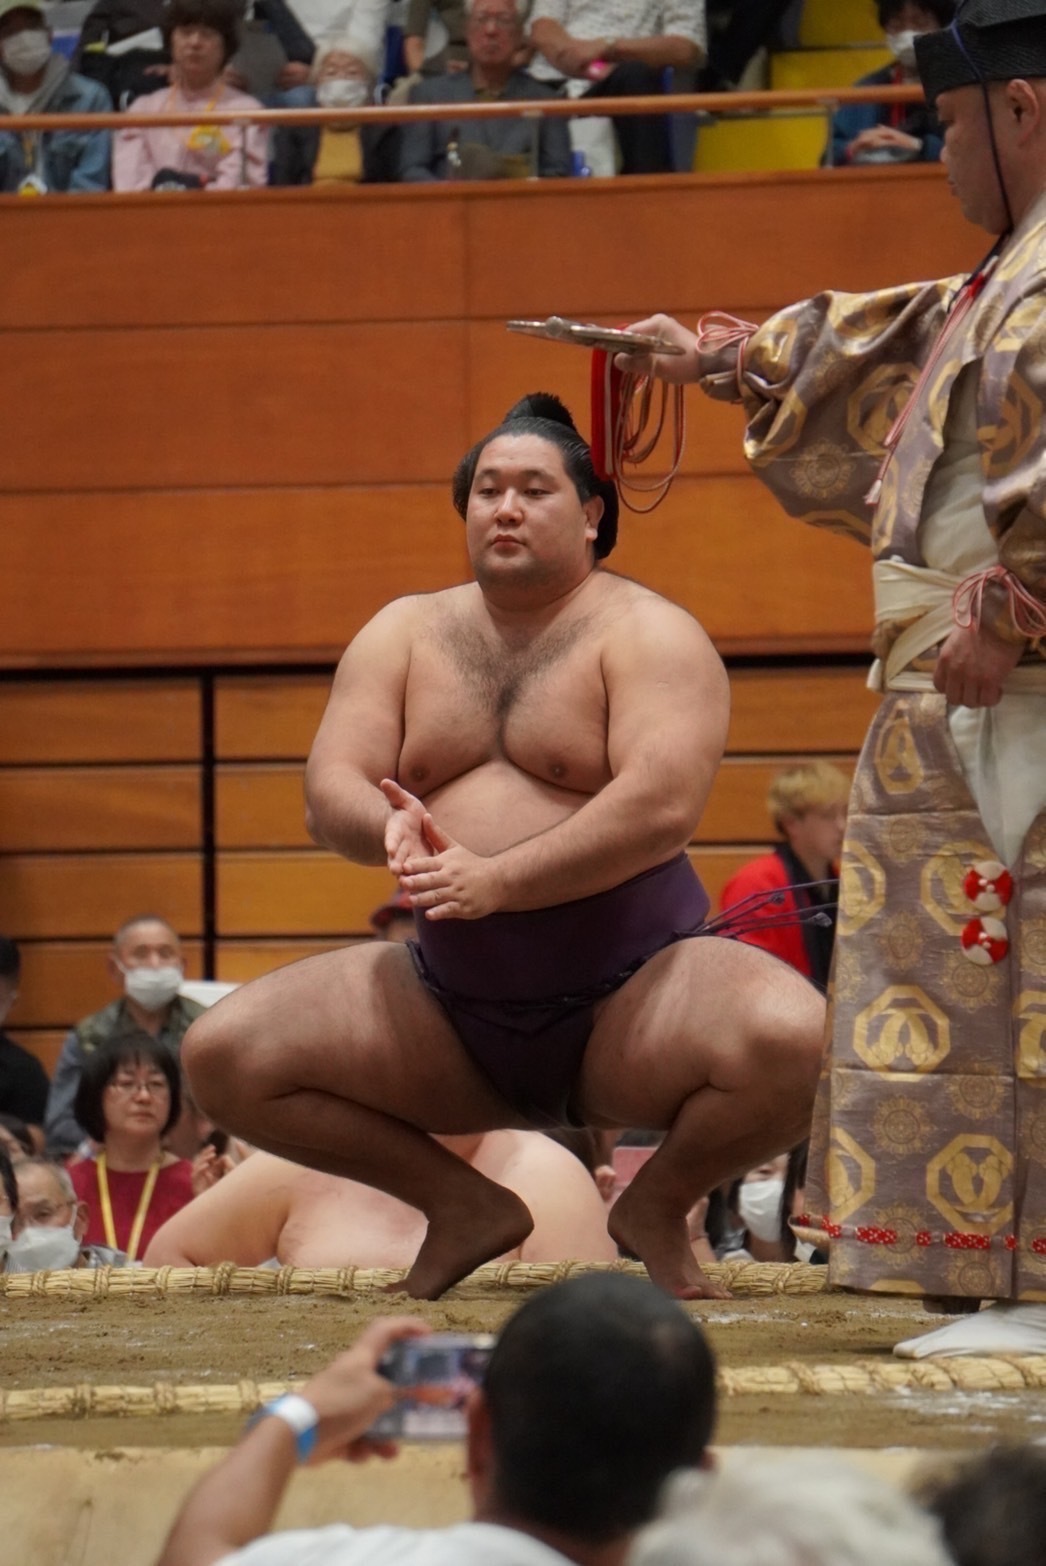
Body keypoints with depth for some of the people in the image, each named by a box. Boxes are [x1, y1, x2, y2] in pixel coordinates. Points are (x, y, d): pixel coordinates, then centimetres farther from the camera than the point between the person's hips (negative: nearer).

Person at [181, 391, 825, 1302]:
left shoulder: (647, 634, -5)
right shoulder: (406, 635, 11)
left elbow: (661, 808, -20)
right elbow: (329, 789, 1)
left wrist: (497, 880, -30)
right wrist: (390, 830, -24)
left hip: (630, 993, -5)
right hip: (449, 1006, 5)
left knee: (795, 1044, -35)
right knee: (220, 1057, -12)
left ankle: (660, 1205, 0)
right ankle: (464, 1206, 7)